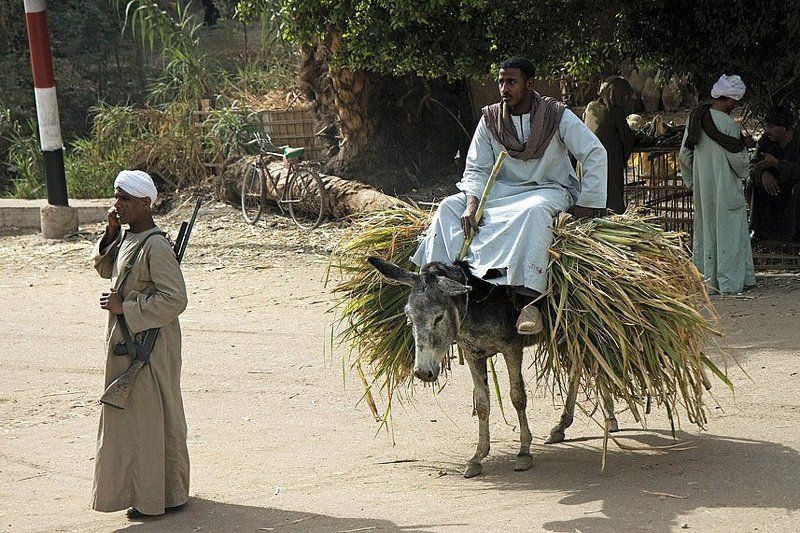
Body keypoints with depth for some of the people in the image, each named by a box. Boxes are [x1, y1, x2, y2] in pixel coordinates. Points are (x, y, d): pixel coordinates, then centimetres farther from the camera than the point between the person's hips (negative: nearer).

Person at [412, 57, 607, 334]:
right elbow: (476, 169, 2)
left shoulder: (557, 115, -9)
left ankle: (529, 299, -48)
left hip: (549, 189, -4)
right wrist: (472, 202, -19)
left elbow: (596, 154, -10)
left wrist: (587, 205, -15)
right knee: (449, 207, -17)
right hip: (504, 190, 4)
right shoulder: (490, 119, 1)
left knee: (535, 211, -41)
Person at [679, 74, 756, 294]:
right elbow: (739, 159, -12)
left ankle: (705, 277, 21)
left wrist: (691, 181, 19)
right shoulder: (727, 124, -19)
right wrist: (743, 173, 9)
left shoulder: (696, 118, 1)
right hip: (725, 189, -7)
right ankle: (730, 282, 4)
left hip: (701, 187, 7)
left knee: (705, 230, 15)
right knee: (728, 232, 2)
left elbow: (684, 154, 8)